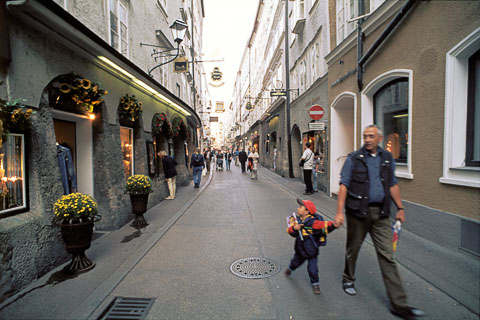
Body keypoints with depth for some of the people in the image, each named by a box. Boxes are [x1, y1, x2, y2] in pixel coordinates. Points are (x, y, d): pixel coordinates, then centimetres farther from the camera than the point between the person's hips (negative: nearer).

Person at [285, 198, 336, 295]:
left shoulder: (313, 222, -25)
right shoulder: (296, 219, -10)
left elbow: (323, 225, -39)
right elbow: (290, 231, -14)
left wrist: (333, 224, -58)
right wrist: (294, 228, -37)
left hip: (312, 250, -5)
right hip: (300, 249, 5)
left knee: (312, 269, -2)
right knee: (296, 261, 27)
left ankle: (315, 284, 24)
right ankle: (290, 269, 59)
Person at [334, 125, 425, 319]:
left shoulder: (387, 158, 8)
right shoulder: (354, 159, -5)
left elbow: (392, 185, 16)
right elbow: (343, 186, -9)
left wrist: (400, 208, 13)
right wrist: (339, 212, -15)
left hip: (381, 213, 3)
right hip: (358, 211, -3)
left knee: (387, 256, 4)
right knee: (353, 249, 13)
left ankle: (398, 303, 12)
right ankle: (348, 279, 38)